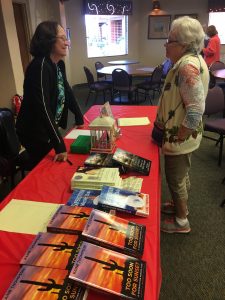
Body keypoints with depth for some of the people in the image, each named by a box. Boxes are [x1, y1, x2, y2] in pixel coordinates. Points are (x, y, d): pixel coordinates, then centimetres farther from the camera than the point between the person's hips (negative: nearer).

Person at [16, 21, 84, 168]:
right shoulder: (40, 66, -26)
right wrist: (60, 145, -36)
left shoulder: (59, 64, 2)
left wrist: (80, 119, 13)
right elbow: (43, 108, -34)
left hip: (50, 129, 8)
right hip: (35, 133, -8)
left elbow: (67, 92, 13)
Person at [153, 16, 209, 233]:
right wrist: (163, 124, 17)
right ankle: (180, 206, 45)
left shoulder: (188, 66, -24)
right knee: (181, 174, 24)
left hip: (180, 138, -9)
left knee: (175, 178, 7)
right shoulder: (189, 60, 7)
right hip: (181, 135, 10)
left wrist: (175, 140, -23)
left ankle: (181, 222, 27)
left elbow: (196, 110, -30)